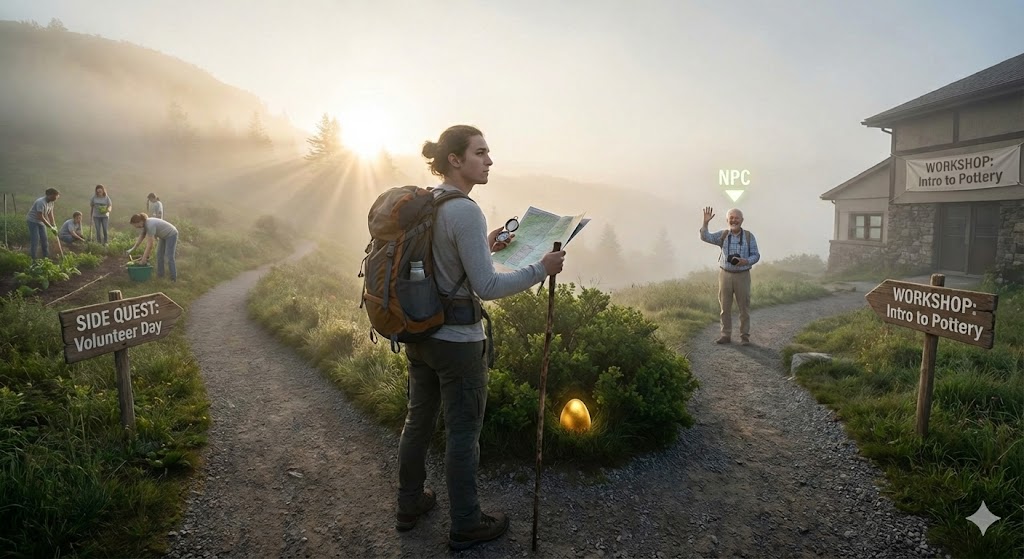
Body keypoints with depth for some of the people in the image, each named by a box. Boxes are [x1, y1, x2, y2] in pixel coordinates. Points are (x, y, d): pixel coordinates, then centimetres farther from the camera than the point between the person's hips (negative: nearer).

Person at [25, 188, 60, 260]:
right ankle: (33, 258, -3)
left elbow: (50, 215, 2)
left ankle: (46, 257, 17)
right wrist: (50, 227, -24)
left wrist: (54, 226, -4)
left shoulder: (51, 202, -4)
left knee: (44, 239, 9)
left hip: (41, 222, 8)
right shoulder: (41, 202, -29)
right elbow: (40, 217, -28)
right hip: (33, 221, -8)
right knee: (35, 240, -9)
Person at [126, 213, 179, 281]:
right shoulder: (145, 223, -5)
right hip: (165, 236, 10)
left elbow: (150, 245, -30)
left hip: (171, 235, -10)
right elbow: (141, 237, 7)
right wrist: (132, 250, 7)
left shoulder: (150, 226, -32)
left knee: (169, 256, -11)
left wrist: (143, 259, -23)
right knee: (160, 254, 12)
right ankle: (160, 274, 21)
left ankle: (173, 278, -7)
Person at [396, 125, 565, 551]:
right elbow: (486, 287, -22)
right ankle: (465, 526, 25)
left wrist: (484, 247, 14)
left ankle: (409, 506, 39)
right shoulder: (466, 211, -21)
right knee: (463, 433, 8)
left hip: (419, 334, 9)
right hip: (457, 341, -8)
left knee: (418, 419, 21)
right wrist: (541, 269, -14)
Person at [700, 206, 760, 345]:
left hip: (742, 275, -1)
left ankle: (744, 336, 14)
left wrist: (746, 261, -18)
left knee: (744, 307, 4)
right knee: (725, 307, 7)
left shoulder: (749, 236, 0)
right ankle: (726, 335, 16)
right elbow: (705, 237, -8)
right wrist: (705, 222, -22)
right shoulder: (723, 235, 3)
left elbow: (756, 255, 1)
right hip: (725, 275, 1)